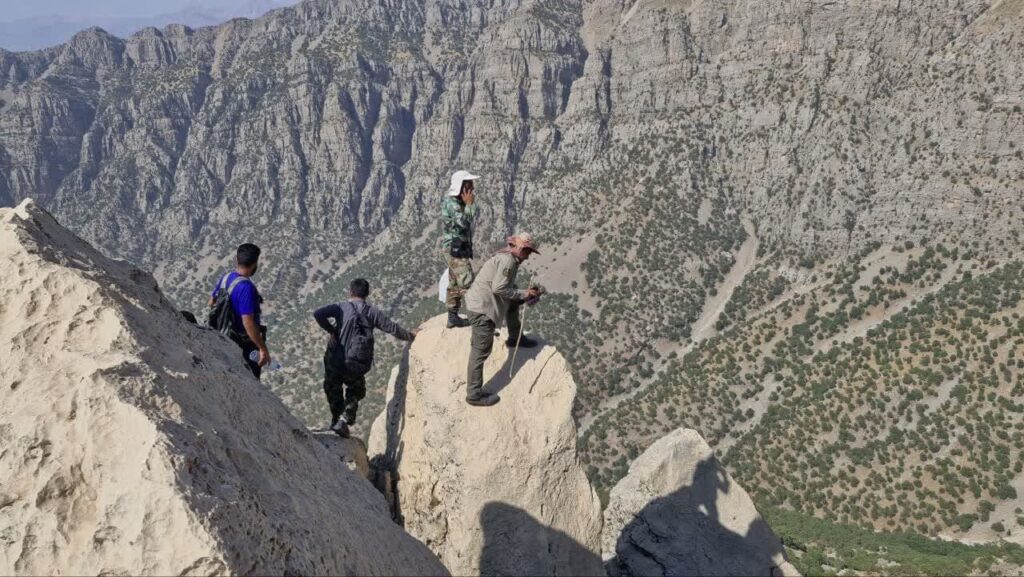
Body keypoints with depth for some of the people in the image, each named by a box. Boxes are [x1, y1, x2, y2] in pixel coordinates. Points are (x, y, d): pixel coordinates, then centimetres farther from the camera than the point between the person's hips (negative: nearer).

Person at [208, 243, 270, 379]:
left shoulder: (226, 277, -4)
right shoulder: (246, 288, -31)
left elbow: (212, 302, 12)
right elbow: (248, 323, -33)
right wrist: (263, 348, -26)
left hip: (227, 338, 9)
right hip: (244, 346, -9)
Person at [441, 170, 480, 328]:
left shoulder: (458, 201, 15)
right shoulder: (451, 203, -16)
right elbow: (464, 222, -26)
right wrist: (470, 204, -20)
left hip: (460, 248, 11)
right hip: (455, 248, -11)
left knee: (454, 284, 13)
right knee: (467, 284, -12)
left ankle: (453, 317, 19)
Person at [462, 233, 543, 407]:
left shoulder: (508, 259, 15)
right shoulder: (508, 259, -16)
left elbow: (509, 287, 19)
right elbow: (498, 288, -23)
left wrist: (527, 294, 5)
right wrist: (522, 294, -13)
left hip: (481, 302, 10)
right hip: (482, 309, -10)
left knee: (514, 303, 29)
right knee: (480, 351, -6)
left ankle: (515, 338, 44)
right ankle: (474, 394, -1)